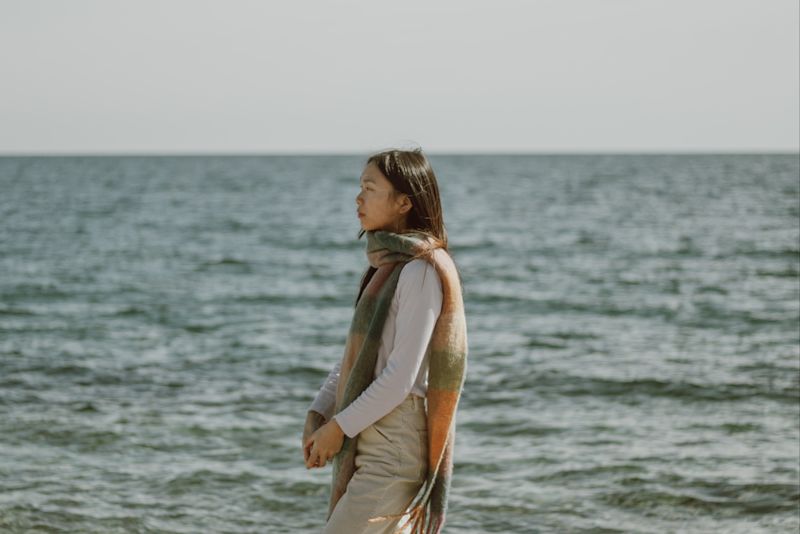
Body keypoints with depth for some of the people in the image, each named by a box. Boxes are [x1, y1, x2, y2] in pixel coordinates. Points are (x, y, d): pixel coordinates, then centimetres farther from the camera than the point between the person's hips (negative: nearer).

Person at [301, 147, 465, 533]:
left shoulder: (420, 270, -15)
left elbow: (401, 378, -19)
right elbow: (352, 353, 17)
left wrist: (339, 427, -13)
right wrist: (318, 414, 4)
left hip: (396, 448, -9)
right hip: (365, 443, 9)